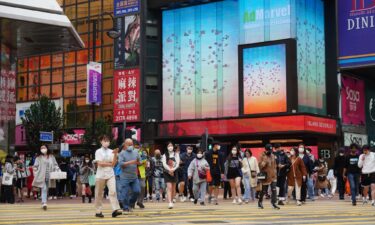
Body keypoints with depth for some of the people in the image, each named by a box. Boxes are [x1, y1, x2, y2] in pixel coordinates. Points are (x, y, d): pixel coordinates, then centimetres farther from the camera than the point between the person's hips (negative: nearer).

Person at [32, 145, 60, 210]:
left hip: (49, 176, 4)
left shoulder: (51, 157, 10)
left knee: (46, 190, 11)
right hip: (41, 177, -4)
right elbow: (35, 166, 3)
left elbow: (55, 165, 14)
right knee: (44, 189, -17)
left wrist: (57, 171, -1)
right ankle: (44, 203, -23)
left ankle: (43, 203, 21)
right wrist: (35, 175, -5)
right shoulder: (39, 158, 1)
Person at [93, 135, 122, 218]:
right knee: (99, 193, 4)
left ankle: (115, 210, -21)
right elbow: (99, 163, -10)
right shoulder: (98, 151, 1)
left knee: (113, 191, -13)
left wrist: (115, 154, -13)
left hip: (110, 174, 2)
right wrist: (110, 164, -4)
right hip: (101, 175, -2)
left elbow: (114, 163, -1)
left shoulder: (111, 151, 9)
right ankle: (98, 211, 11)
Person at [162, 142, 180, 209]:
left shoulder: (176, 155, 6)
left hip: (174, 172, 2)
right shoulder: (165, 155, 4)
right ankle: (170, 203, -21)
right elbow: (164, 164, -6)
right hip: (167, 173, -2)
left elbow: (177, 163, -3)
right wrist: (169, 169, -19)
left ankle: (172, 201, 23)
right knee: (169, 187, -13)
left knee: (173, 188, 9)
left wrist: (173, 169, -17)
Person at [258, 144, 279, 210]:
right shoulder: (262, 156, -8)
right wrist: (264, 162, -29)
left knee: (274, 190, -2)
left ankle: (273, 203, 3)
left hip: (273, 176, 5)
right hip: (266, 176, -5)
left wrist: (275, 172, 16)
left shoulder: (273, 156, 10)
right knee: (264, 190, 5)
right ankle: (260, 202, 26)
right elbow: (260, 165, -14)